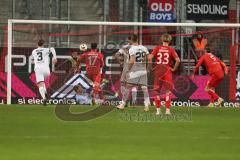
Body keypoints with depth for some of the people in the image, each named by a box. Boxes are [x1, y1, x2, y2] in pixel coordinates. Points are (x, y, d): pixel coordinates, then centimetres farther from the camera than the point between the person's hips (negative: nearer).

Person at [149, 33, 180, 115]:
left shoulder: (157, 48, 3)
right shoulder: (171, 50, 0)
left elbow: (150, 58, -9)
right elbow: (178, 60, -12)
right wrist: (174, 68, 1)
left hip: (158, 71, 1)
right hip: (167, 71, -1)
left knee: (156, 91, 11)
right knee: (168, 91, 4)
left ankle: (158, 110, 10)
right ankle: (167, 110, -2)